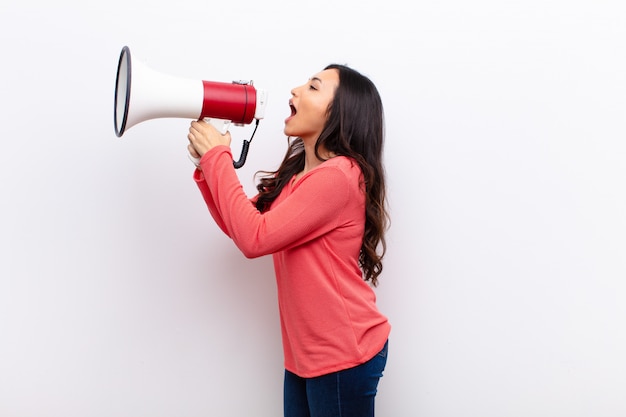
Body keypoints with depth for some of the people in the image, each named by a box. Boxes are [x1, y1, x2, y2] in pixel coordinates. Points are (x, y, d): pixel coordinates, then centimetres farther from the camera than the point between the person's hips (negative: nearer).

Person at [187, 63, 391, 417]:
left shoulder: (339, 176, -21)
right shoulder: (297, 172, 8)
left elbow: (255, 238, -23)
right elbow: (241, 226, 13)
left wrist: (217, 156, -15)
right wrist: (208, 163, 0)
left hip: (343, 353, -8)